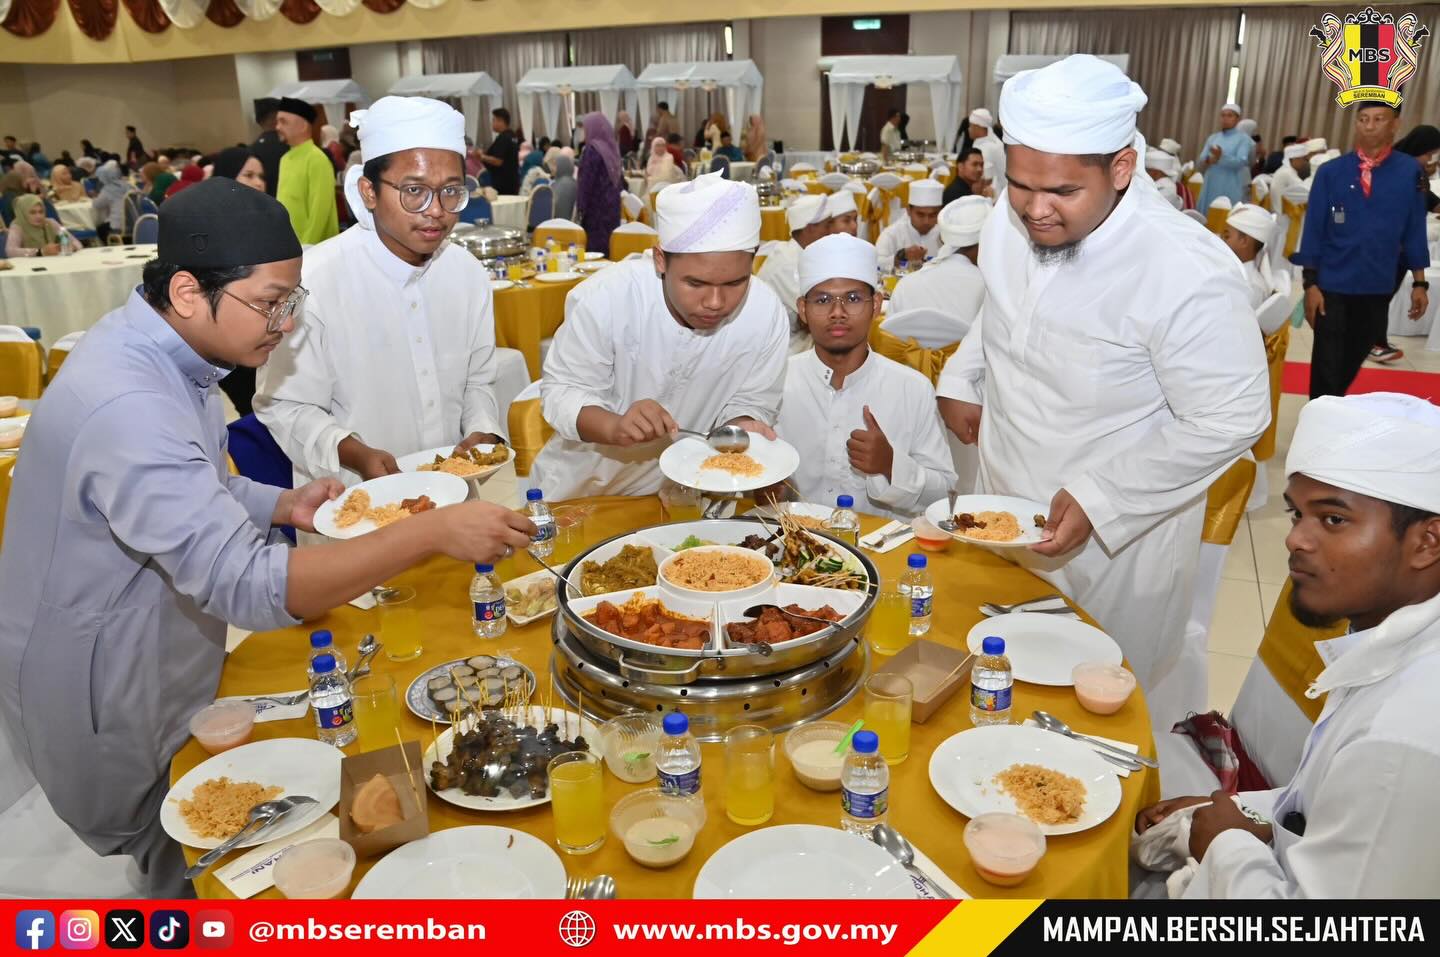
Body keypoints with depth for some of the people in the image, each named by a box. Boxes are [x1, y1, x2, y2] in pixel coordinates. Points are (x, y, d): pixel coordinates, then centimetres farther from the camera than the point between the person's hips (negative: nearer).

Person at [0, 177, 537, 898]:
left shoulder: (151, 344, -4)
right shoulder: (125, 407, -35)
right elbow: (249, 588, -40)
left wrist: (282, 505, -5)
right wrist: (434, 532, -39)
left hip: (156, 672, 8)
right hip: (104, 715, -8)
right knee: (191, 876, 14)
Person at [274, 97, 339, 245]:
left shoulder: (317, 160, -14)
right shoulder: (285, 158, 12)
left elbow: (319, 212, -18)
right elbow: (283, 204, 17)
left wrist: (306, 248, -17)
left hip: (310, 248, -8)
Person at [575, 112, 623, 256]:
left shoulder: (591, 150, -13)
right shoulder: (612, 148, 10)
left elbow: (586, 181, -15)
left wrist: (581, 207, -12)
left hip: (596, 204, -8)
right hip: (612, 203, 8)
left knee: (595, 246, -5)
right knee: (608, 242, 11)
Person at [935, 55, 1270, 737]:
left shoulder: (1187, 273, -30)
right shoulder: (1009, 224, -8)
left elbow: (1230, 420, -22)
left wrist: (1099, 500, -25)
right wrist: (960, 379, 2)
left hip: (1115, 537, -6)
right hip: (1003, 517, 6)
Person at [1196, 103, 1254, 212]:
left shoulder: (1243, 138, 4)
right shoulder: (1212, 138, 16)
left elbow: (1241, 162, -12)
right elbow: (1199, 165, 9)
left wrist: (1222, 157, -28)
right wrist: (1208, 161, -15)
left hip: (1230, 191, -4)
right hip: (1210, 189, 4)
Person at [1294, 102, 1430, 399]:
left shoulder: (1410, 171, -3)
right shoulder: (1330, 172, -7)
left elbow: (1414, 230, 3)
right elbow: (1313, 230, -5)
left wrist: (1419, 282, 5)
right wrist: (1310, 283, -8)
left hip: (1378, 288, 2)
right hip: (1332, 286, -2)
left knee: (1352, 362, 18)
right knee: (1327, 365, 2)